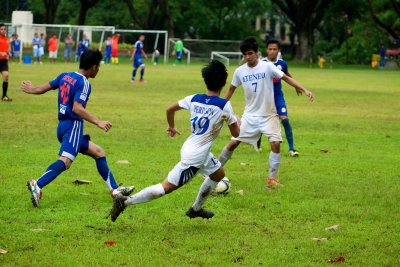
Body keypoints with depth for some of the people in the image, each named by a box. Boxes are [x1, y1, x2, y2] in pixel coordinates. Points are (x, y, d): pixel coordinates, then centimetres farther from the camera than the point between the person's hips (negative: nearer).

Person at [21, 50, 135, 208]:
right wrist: (98, 122, -27)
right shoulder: (84, 83, -11)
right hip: (73, 125, -10)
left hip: (63, 125, 10)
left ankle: (114, 189, 19)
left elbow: (43, 88, 20)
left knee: (98, 153, 18)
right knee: (66, 160, -26)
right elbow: (76, 108, -23)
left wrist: (32, 90, 42)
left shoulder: (65, 76, 12)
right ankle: (37, 185, -43)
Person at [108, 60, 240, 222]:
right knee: (166, 187, -1)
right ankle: (125, 202, -7)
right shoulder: (224, 105, -16)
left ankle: (196, 209, 38)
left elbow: (170, 109, 13)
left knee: (219, 174, 29)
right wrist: (236, 120, 15)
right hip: (195, 156, -7)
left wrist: (171, 126, 32)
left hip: (190, 147, 7)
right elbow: (235, 133, -8)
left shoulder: (194, 99, 2)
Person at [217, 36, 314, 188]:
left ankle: (272, 178, -5)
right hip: (250, 115, 2)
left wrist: (305, 90, -20)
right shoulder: (240, 71, -2)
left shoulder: (267, 67, -11)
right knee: (234, 142, -1)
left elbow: (286, 78, -11)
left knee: (275, 143, -16)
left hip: (268, 115, -2)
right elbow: (231, 90, 12)